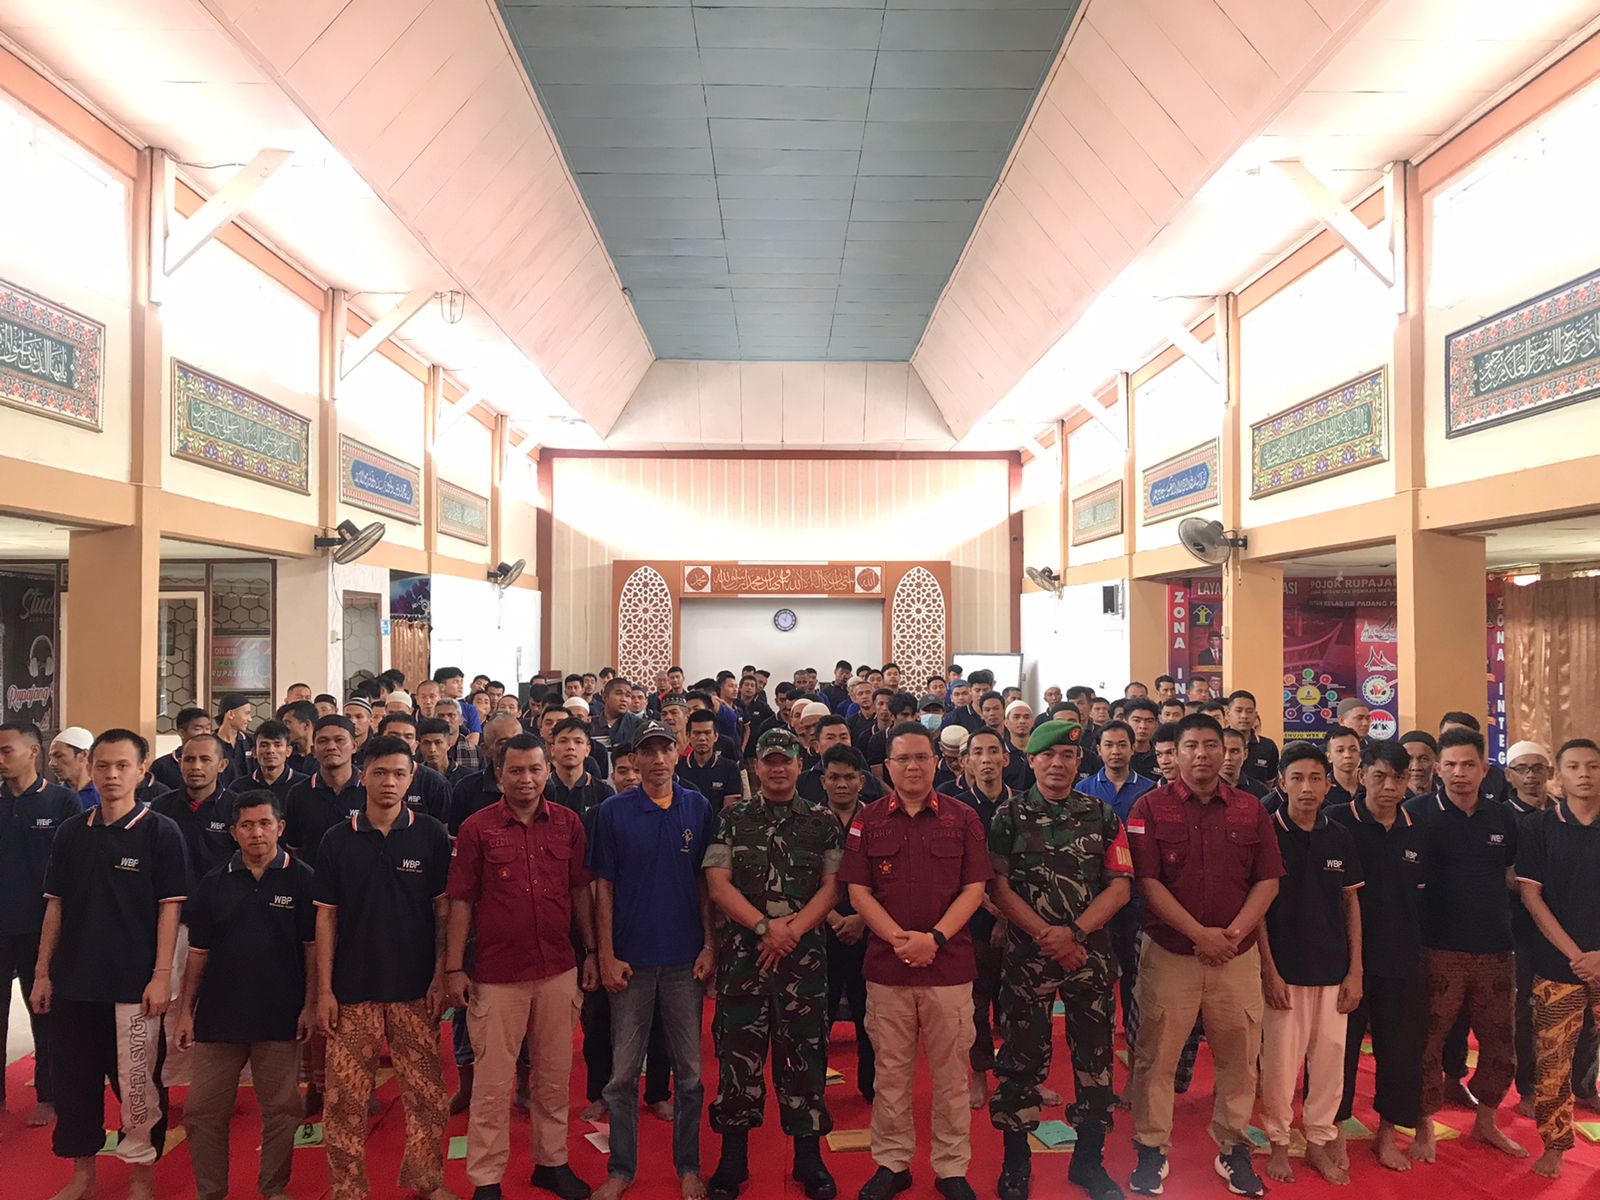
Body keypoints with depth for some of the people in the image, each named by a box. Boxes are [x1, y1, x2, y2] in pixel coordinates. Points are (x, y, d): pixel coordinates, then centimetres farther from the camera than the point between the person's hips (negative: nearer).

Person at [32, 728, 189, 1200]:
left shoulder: (160, 832, -7)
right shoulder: (71, 833, 5)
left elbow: (169, 908, -8)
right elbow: (55, 905, 11)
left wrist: (162, 976, -12)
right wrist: (43, 972, 7)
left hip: (135, 984, -4)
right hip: (74, 982, 4)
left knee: (138, 1082, 3)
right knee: (72, 1077, 13)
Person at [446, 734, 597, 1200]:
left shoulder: (568, 823, 1)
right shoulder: (476, 828, -6)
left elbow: (580, 891, 8)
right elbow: (461, 901, -3)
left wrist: (591, 951, 7)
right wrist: (454, 969, -5)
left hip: (559, 970, 3)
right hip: (497, 975, -2)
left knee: (554, 1075, 14)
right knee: (492, 1082, 6)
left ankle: (552, 1162, 32)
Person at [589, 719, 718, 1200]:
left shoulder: (699, 809, 1)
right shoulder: (613, 812, -2)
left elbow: (706, 882, 4)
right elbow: (603, 886, 0)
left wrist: (709, 946, -2)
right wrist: (607, 955, -4)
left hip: (686, 960, 1)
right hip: (631, 960, -1)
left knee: (690, 1071, 10)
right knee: (623, 1073, 8)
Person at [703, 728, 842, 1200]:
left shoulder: (822, 822, 6)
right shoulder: (733, 819, 5)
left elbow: (831, 887, 1)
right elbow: (717, 883, -2)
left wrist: (792, 930, -13)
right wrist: (764, 926, -13)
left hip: (804, 954, 0)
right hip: (742, 953, 0)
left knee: (804, 1054, 6)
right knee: (739, 1054, 5)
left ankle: (809, 1160, 20)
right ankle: (732, 1161, 19)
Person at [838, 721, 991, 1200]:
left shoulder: (963, 818, 2)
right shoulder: (868, 821, 4)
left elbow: (974, 887, -2)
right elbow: (858, 891, 1)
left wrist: (935, 937, -13)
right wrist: (898, 938, -12)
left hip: (949, 963, -1)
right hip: (887, 963, 1)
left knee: (950, 1072, 8)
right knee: (890, 1071, 10)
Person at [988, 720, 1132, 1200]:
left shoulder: (1103, 815, 4)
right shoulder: (1009, 816, 0)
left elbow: (1119, 887, -1)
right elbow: (998, 886, -4)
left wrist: (1073, 934, -12)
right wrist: (1045, 934, -13)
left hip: (1091, 954, 2)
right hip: (1026, 955, -2)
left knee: (1094, 1054, 9)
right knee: (1022, 1056, 4)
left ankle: (1089, 1159, 25)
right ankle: (1016, 1160, 20)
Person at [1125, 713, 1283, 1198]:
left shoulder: (1250, 809, 5)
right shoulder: (1150, 807, -4)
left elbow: (1267, 880, 2)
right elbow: (1147, 881, -9)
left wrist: (1233, 933, -10)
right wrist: (1200, 933, -15)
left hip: (1237, 954, 3)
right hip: (1168, 952, -2)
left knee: (1238, 1057, 11)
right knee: (1156, 1056, 5)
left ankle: (1234, 1149, 30)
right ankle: (1151, 1149, 20)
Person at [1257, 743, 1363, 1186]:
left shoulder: (1340, 837, 5)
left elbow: (1351, 905, 10)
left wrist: (1356, 971, 5)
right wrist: (1269, 970, -9)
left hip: (1333, 970, 3)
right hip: (1283, 969, -3)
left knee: (1329, 1058, 9)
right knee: (1280, 1060, 2)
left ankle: (1319, 1141, 25)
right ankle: (1278, 1143, 19)